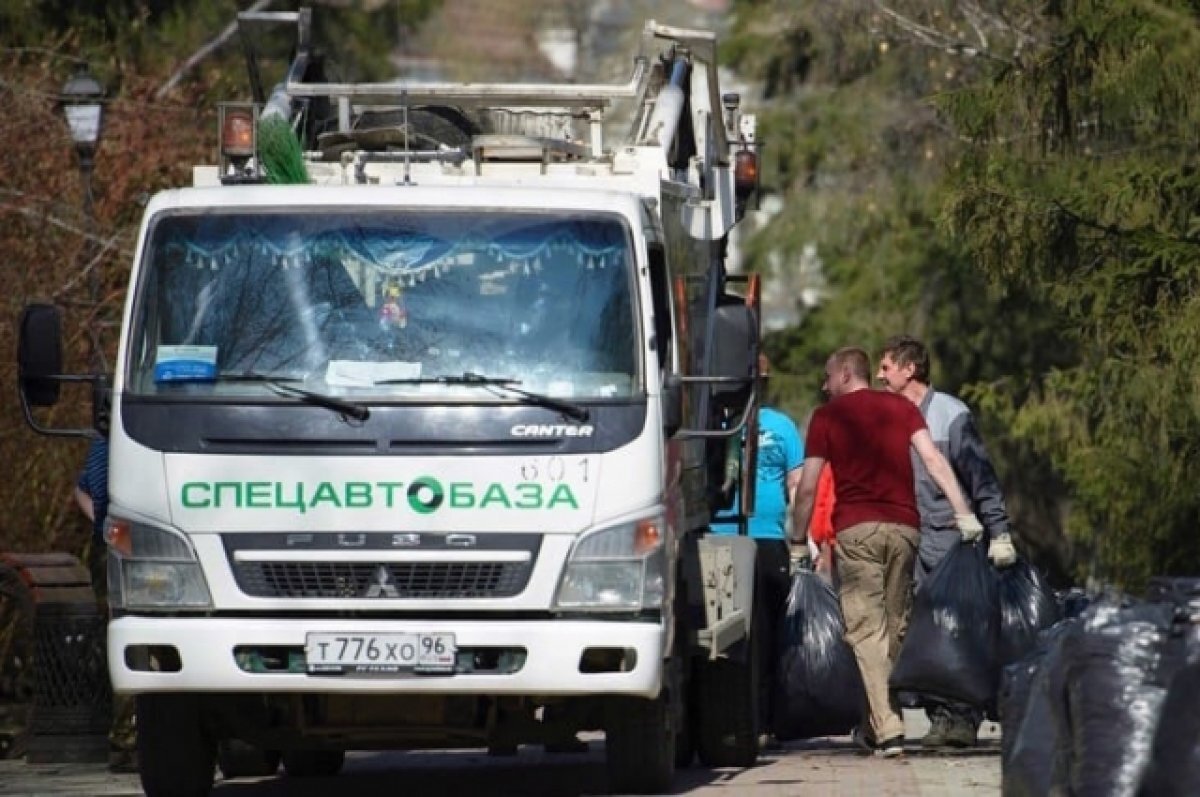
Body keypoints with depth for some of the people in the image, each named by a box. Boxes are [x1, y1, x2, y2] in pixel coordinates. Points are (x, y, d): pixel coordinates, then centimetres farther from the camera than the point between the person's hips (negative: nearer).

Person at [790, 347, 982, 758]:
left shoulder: (827, 416, 6)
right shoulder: (901, 408, 13)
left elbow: (808, 486, 3)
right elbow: (933, 459, 1)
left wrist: (799, 539, 12)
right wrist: (963, 512, -1)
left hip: (856, 527, -3)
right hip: (903, 526, 3)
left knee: (866, 628, -5)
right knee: (894, 627, 12)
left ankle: (888, 730, -16)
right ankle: (876, 724, 17)